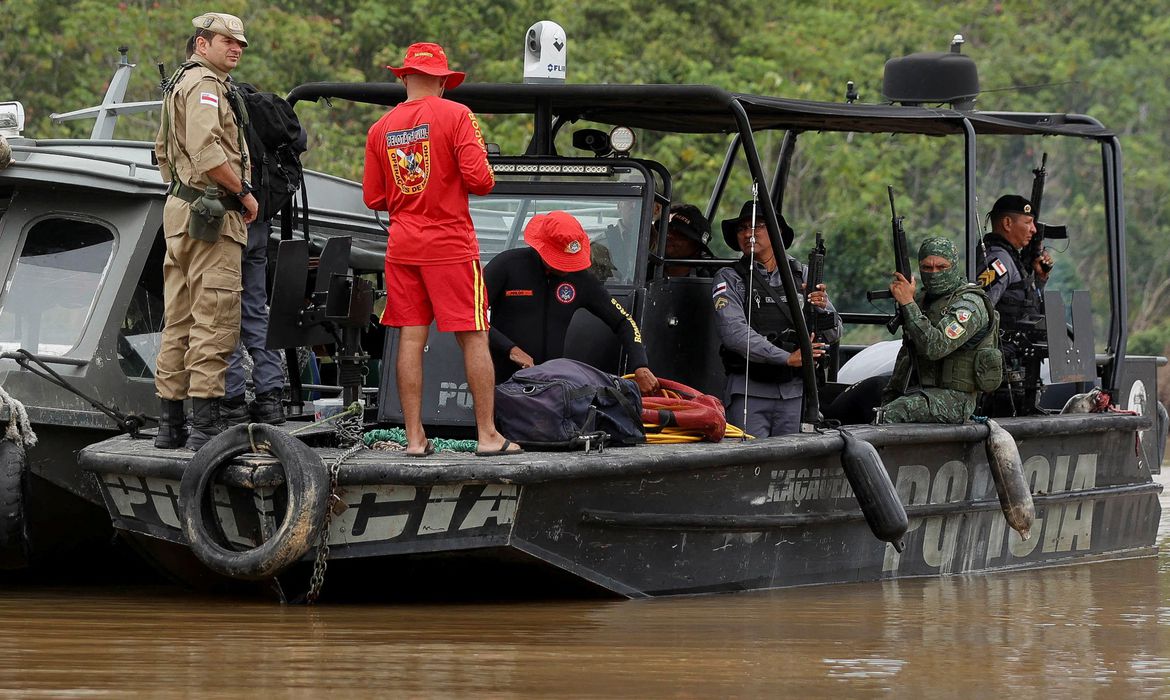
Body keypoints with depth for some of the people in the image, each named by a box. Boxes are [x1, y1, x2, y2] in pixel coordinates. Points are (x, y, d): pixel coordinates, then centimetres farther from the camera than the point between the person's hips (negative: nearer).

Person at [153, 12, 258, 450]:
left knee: (180, 322, 11)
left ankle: (170, 424, 14)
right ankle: (206, 423, -16)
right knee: (215, 320, -11)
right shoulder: (205, 85, -12)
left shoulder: (179, 84, 22)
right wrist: (244, 192, -14)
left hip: (179, 212, 11)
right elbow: (207, 153, -24)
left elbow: (163, 151, 30)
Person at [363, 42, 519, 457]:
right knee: (473, 338, 1)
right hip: (451, 246, -4)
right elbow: (479, 179, -15)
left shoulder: (381, 129, 6)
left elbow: (373, 198, 9)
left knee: (411, 339, 4)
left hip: (402, 246, 4)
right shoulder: (455, 115, -7)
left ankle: (414, 437, 2)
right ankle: (488, 434, 2)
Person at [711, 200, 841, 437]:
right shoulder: (729, 280, 4)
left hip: (795, 392, 3)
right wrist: (786, 357, -19)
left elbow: (834, 334, 11)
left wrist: (822, 309, -12)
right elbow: (734, 333, -12)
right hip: (750, 393, -3)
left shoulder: (802, 275, 13)